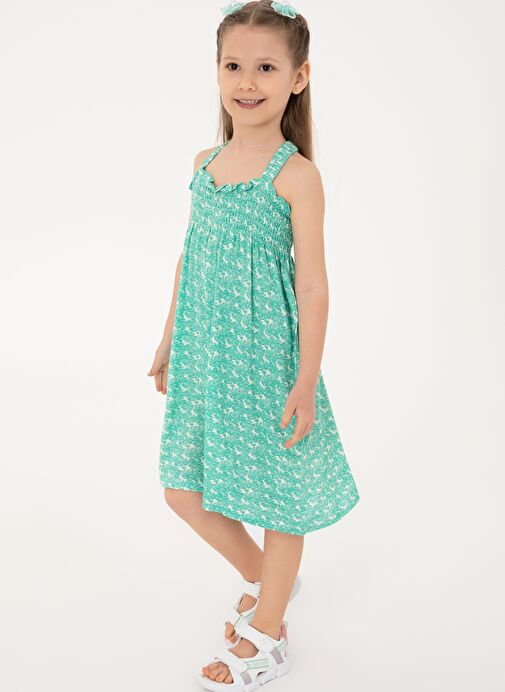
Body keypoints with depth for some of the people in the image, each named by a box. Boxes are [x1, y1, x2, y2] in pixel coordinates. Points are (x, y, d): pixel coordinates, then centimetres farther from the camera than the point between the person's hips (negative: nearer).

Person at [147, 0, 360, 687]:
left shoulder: (295, 174, -11)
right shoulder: (205, 162, 7)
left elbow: (313, 284, -12)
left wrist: (307, 379, -14)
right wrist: (169, 340, 18)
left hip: (266, 358, -6)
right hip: (205, 355, 7)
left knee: (276, 496, 8)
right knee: (185, 489, 15)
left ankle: (267, 635, 28)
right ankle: (261, 577, 40)